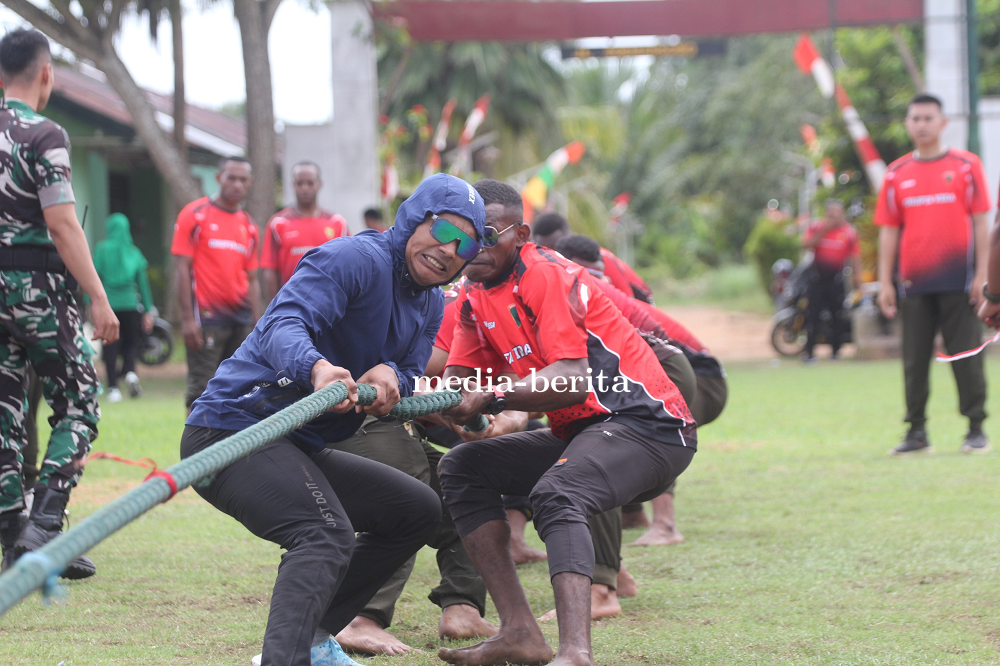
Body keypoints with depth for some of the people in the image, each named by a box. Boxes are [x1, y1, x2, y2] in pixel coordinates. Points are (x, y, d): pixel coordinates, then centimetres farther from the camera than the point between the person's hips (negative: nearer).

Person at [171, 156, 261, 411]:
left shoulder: (249, 227, 15)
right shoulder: (195, 215, -2)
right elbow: (181, 268, -6)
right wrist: (188, 318, -13)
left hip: (241, 320, 6)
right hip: (207, 318, -6)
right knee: (201, 389, -6)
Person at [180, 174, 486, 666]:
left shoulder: (429, 306, 15)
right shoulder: (358, 258, -15)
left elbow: (409, 380, 7)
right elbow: (283, 322, -29)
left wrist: (390, 377, -19)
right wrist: (317, 367, -52)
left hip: (300, 449, 10)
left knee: (417, 509, 15)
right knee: (327, 534, -32)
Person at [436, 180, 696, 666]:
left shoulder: (548, 275, -16)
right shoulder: (475, 296, 11)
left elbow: (572, 380, -26)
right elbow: (461, 379, 3)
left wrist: (493, 396, -36)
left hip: (645, 424, -10)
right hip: (578, 432, 10)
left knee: (556, 493, -34)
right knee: (462, 468, 6)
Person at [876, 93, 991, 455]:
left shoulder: (966, 165, 3)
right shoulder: (896, 174, 9)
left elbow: (980, 222, 1)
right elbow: (888, 231, 10)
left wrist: (982, 273, -6)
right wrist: (885, 283, 4)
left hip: (958, 282, -3)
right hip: (913, 283, 3)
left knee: (966, 356, -1)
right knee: (914, 360, 4)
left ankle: (976, 430, 5)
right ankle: (916, 432, 10)